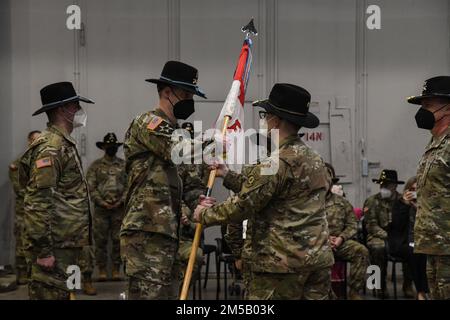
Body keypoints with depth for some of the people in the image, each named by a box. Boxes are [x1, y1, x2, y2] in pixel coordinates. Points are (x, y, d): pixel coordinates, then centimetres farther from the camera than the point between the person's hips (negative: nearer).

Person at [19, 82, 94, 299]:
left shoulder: (64, 144, 19)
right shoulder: (50, 147, -14)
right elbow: (38, 202, -21)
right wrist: (43, 250, -23)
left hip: (67, 242, 10)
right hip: (56, 246, -10)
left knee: (61, 293, 13)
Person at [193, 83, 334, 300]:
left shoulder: (277, 163, -15)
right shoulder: (315, 159, 15)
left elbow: (242, 206, -12)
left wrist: (205, 215, 4)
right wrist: (228, 175, 25)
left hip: (283, 262, -9)